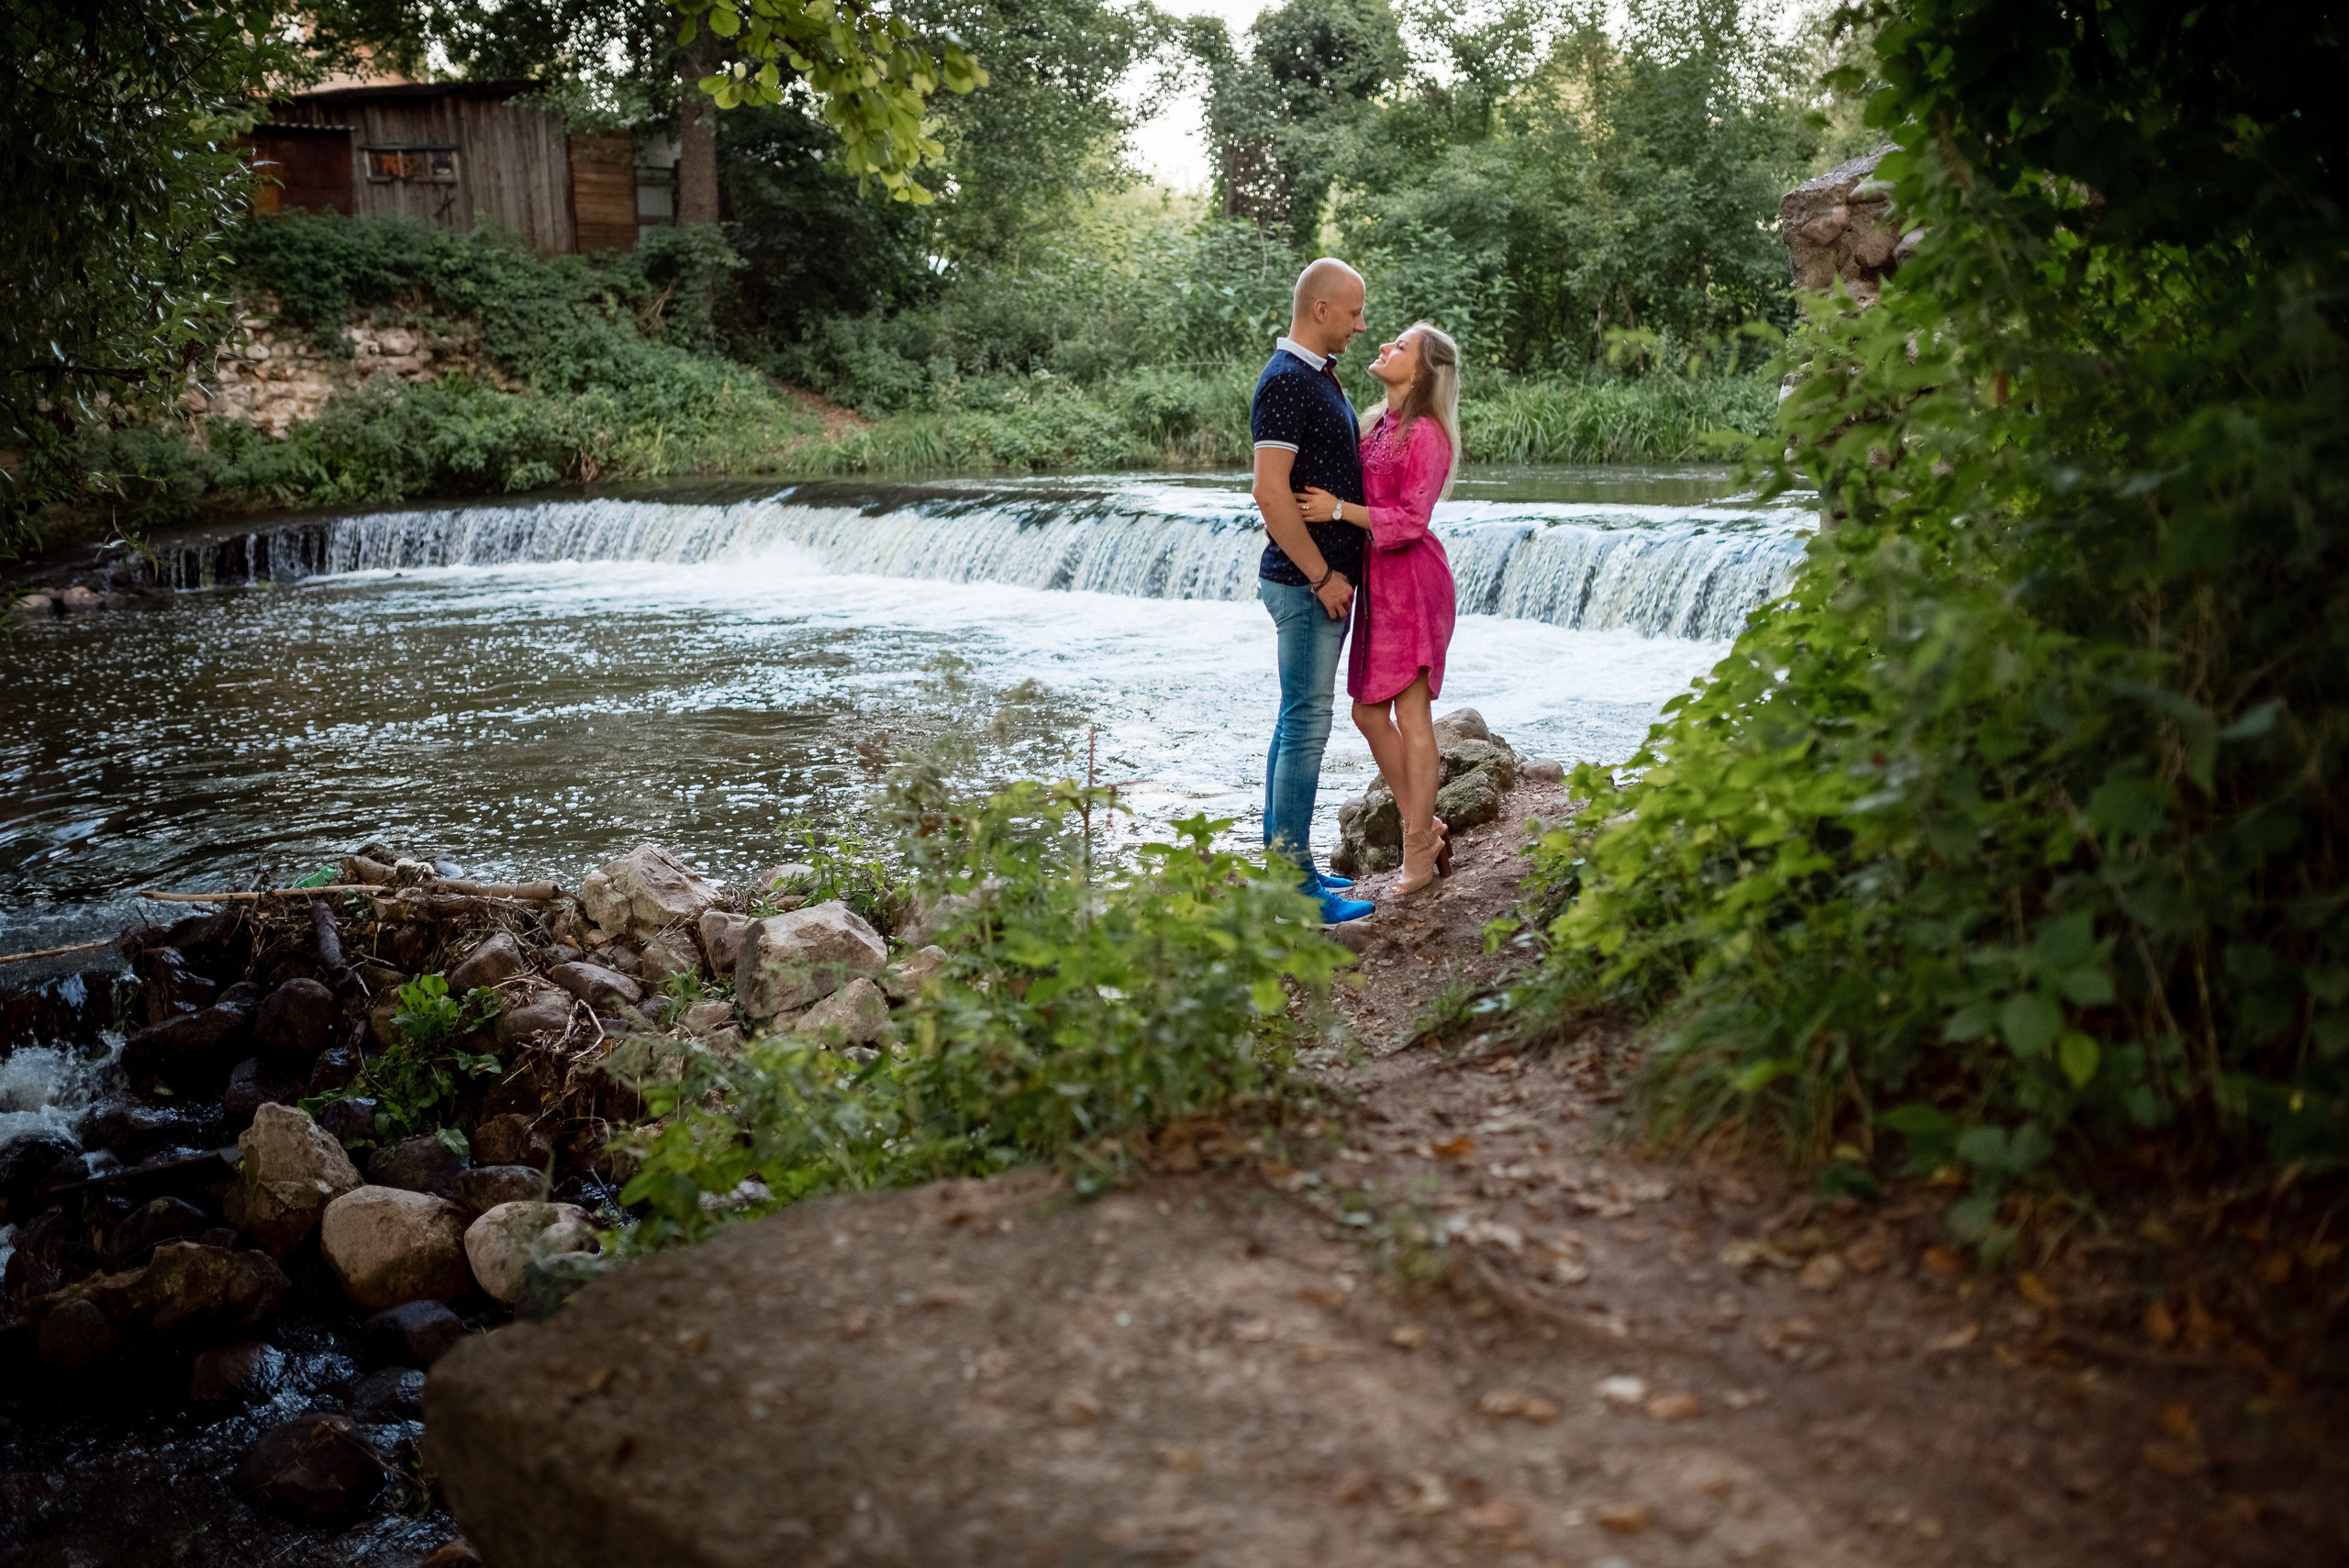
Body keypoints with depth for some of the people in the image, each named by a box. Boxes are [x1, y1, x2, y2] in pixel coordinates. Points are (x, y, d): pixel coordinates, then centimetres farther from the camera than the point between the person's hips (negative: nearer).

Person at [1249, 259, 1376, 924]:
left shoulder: (1320, 376, 17)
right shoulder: (1285, 381, -16)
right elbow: (1271, 493, -22)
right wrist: (1322, 576, -19)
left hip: (1327, 578, 10)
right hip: (1307, 582, -10)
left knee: (1298, 721, 13)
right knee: (1306, 725, -8)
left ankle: (1283, 864, 21)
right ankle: (1294, 883, -3)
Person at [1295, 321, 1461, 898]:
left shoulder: (1425, 433, -12)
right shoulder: (1376, 424, 14)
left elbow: (1410, 520, -18)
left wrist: (1339, 509, -22)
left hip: (1411, 580, -9)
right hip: (1377, 580, 9)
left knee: (1411, 714, -3)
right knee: (1369, 712, 11)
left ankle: (1417, 853, 5)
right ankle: (1425, 828, 25)